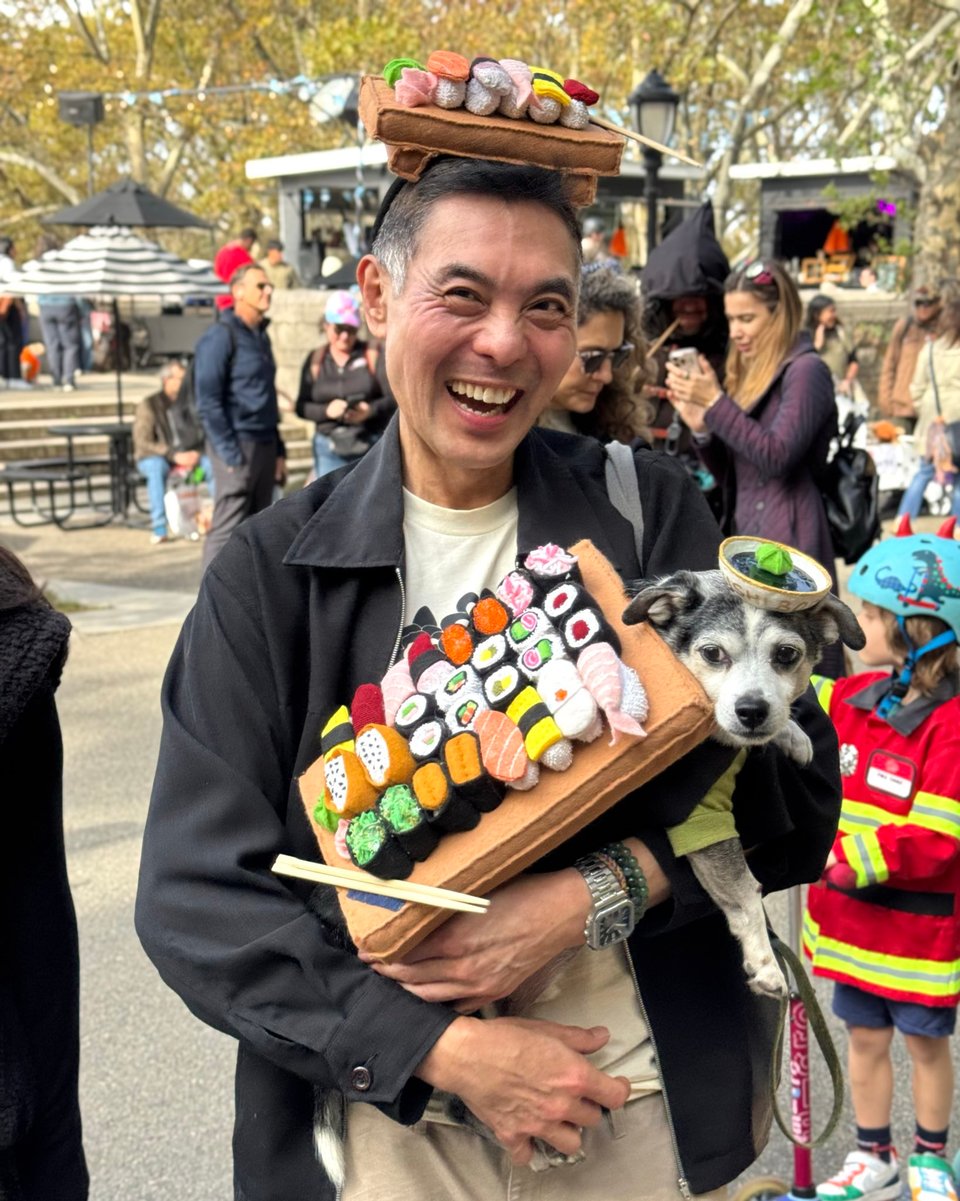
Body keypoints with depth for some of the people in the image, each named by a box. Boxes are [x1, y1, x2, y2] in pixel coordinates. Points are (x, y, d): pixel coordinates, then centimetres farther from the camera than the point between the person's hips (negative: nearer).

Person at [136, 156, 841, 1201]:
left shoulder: (651, 517, -6)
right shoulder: (272, 571, -7)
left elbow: (794, 792, -6)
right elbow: (197, 896, -10)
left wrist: (584, 900, -20)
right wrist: (447, 1050, -18)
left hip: (632, 1099, 1)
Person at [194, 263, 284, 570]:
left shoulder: (260, 336, 17)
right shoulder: (220, 337, -9)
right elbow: (208, 403, -14)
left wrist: (278, 450, 16)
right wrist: (230, 455, -18)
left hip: (264, 446, 8)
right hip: (238, 445, -8)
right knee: (227, 531, -8)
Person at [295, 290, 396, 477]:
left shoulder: (372, 357, 2)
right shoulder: (315, 360, 7)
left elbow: (393, 399, -2)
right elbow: (302, 407, 4)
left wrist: (371, 410, -21)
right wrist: (326, 410, -16)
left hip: (371, 446, -1)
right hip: (330, 448, 2)